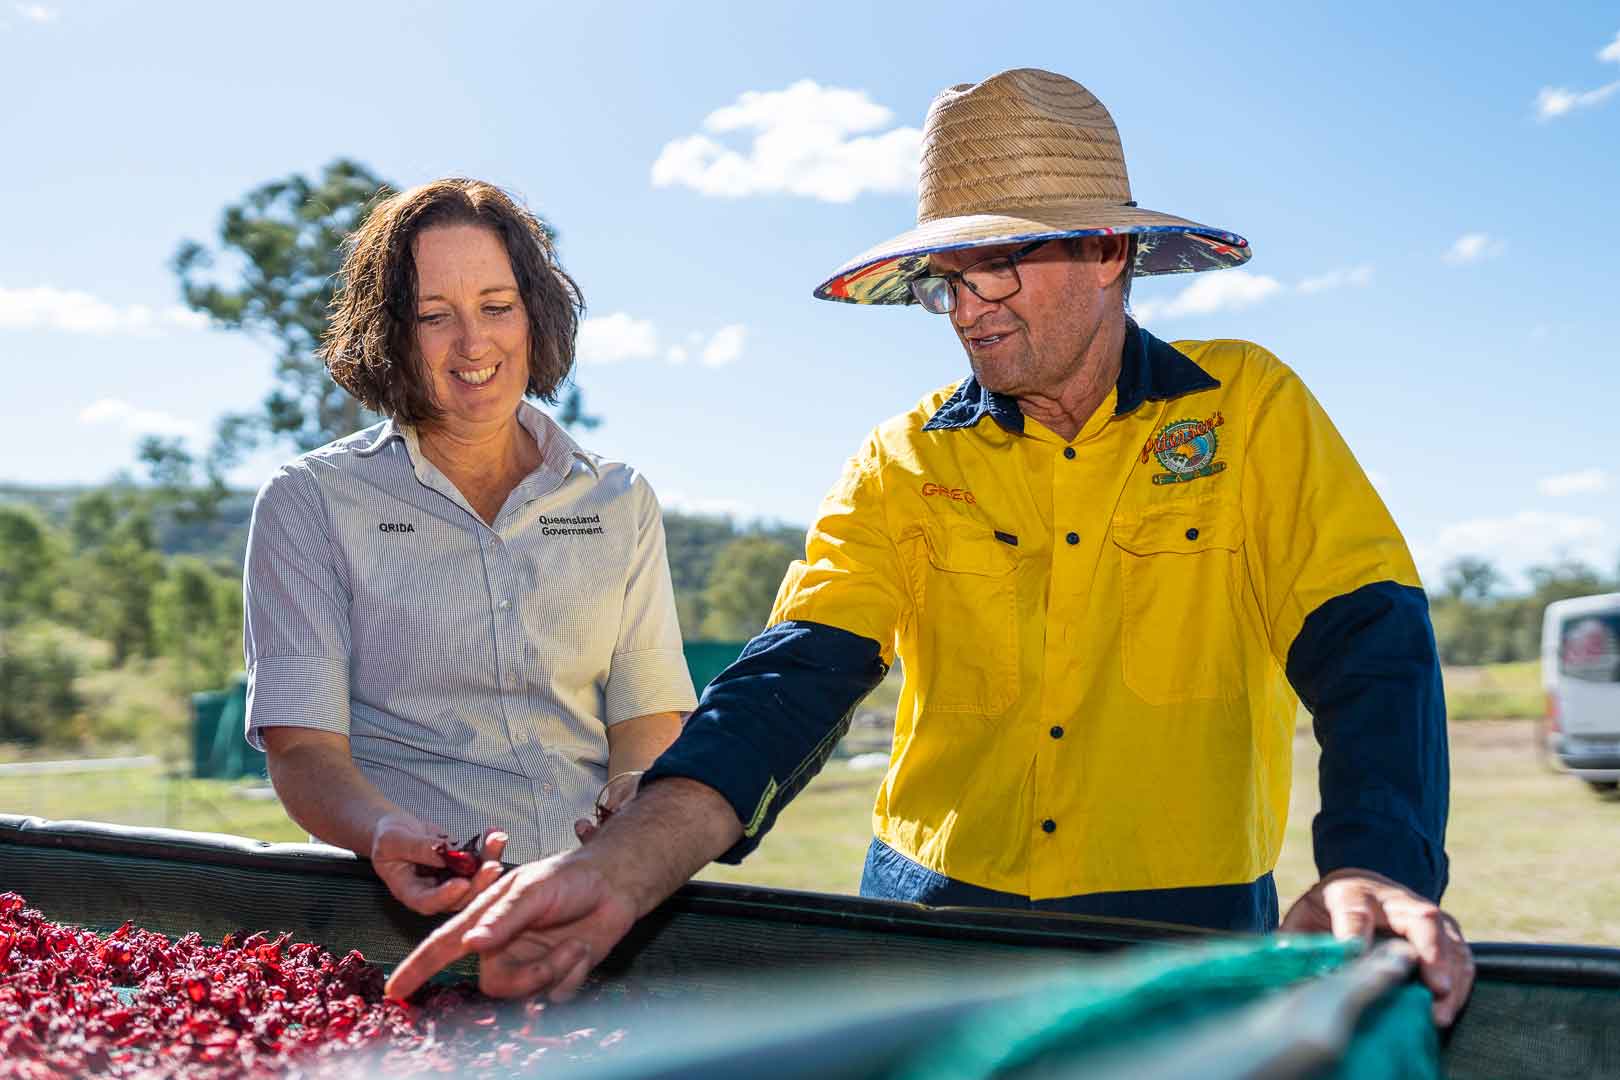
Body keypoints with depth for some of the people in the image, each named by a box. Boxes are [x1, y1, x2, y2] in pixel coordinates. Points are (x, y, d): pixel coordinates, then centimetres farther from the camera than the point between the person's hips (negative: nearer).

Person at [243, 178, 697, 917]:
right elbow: (303, 752, -1)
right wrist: (387, 835, -23)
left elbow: (648, 729, 7)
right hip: (410, 905, -2)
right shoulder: (309, 502, 5)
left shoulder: (621, 504, 13)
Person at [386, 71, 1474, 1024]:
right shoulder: (906, 465, 1)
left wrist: (1372, 871, -31)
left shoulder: (1247, 409, -3)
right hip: (934, 916, 2)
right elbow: (798, 677, -12)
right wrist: (628, 862, -29)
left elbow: (1370, 645, -12)